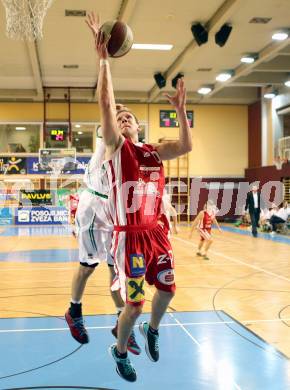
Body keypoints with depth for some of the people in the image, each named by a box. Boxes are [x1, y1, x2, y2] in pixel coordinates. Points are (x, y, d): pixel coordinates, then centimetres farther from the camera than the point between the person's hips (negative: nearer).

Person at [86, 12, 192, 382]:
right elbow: (106, 105, -17)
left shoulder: (154, 151, 10)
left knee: (167, 289, 15)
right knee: (134, 305, 1)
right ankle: (120, 351, 29)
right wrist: (103, 58, -22)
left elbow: (186, 146, -2)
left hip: (156, 234, 5)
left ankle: (152, 330, 46)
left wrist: (180, 109, -8)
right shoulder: (115, 147, -4)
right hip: (129, 237, -5)